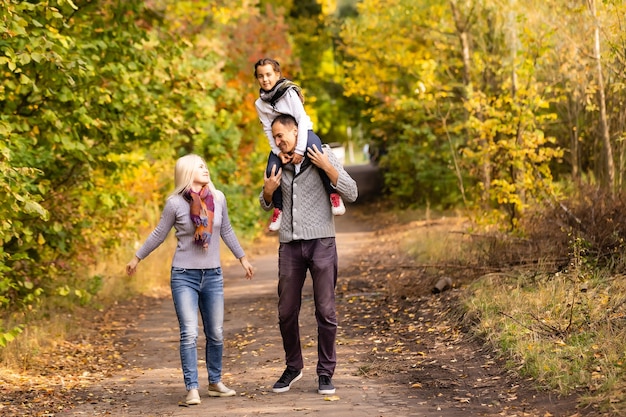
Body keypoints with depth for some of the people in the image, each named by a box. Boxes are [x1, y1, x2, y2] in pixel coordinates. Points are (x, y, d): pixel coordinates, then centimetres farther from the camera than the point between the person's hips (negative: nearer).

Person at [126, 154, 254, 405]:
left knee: (215, 334, 9)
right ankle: (192, 389, -7)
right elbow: (159, 235, 3)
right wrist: (137, 258, 9)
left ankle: (215, 383, 24)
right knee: (189, 334, -10)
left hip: (213, 275, 4)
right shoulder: (175, 203, -9)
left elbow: (226, 231, 15)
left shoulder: (218, 198, 1)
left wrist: (242, 258, 21)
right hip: (184, 276, -4)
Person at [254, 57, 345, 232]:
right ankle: (278, 208, -1)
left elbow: (302, 120, -18)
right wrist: (278, 152, -19)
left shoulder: (289, 93, -13)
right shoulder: (260, 103, -1)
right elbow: (268, 130, -3)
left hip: (303, 134, -4)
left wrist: (299, 150, -25)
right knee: (271, 170, -23)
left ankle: (334, 195, -24)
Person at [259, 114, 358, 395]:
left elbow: (352, 194, -6)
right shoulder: (278, 165, 12)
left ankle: (326, 373, 6)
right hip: (290, 245, 4)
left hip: (321, 242, -4)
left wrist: (328, 168, -16)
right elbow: (266, 205, 24)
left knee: (325, 311, -2)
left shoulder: (324, 158, 0)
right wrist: (268, 191, 2)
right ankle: (293, 367, 23)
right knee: (286, 312, 7)